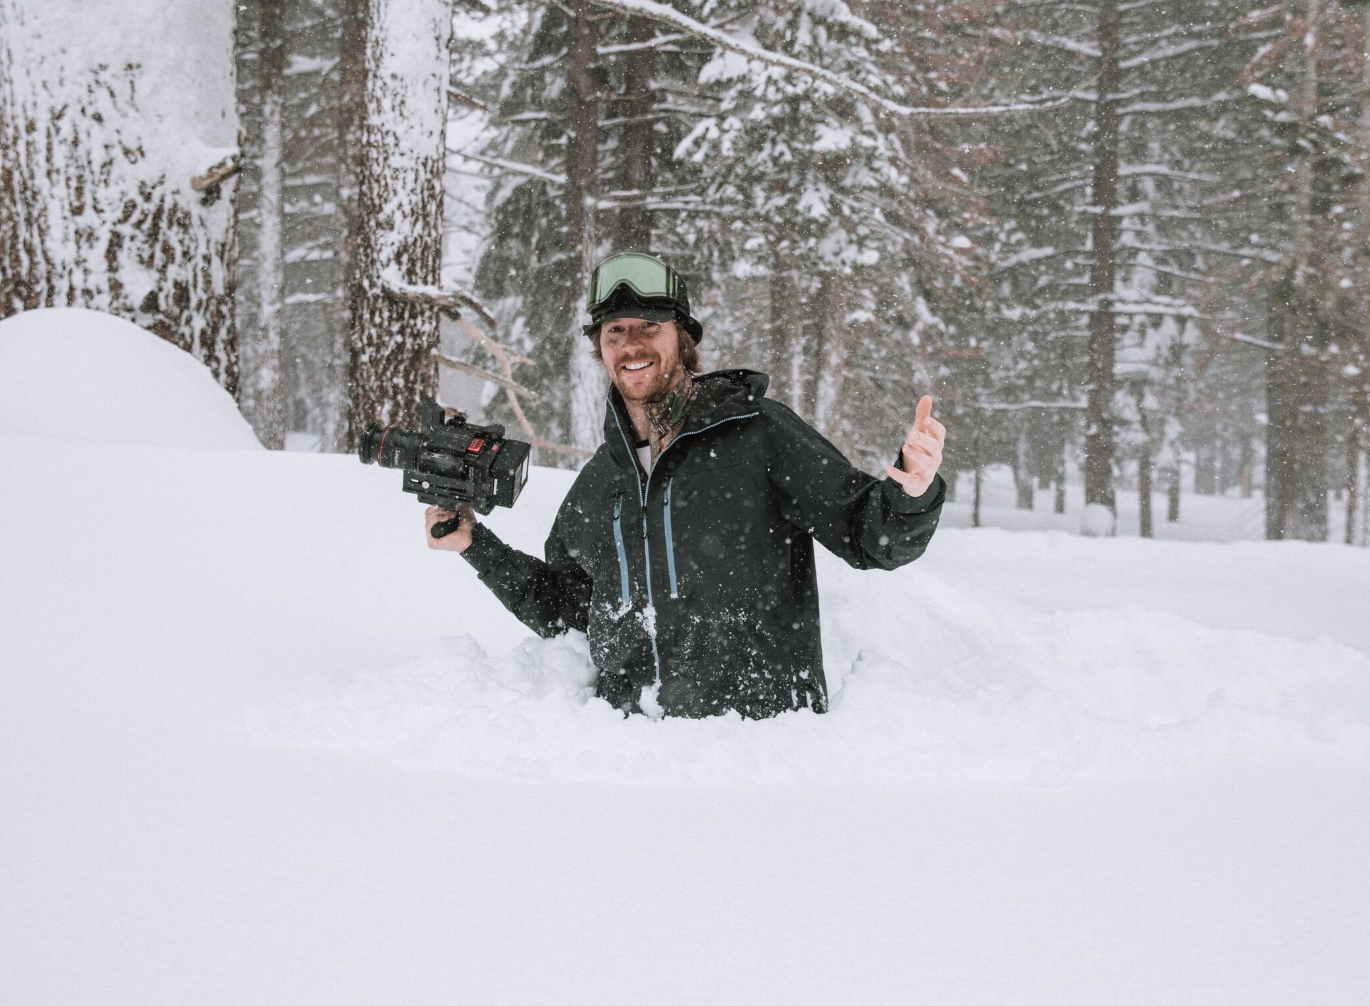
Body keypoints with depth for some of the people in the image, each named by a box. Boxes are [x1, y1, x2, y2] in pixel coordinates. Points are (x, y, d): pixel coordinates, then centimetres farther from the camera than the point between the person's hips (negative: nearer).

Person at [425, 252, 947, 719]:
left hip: (762, 723, -3)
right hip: (628, 733, 3)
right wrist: (475, 544, 23)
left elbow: (870, 536, -2)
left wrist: (913, 492, -23)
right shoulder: (598, 479, 18)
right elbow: (562, 605, 31)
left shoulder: (759, 433, 1)